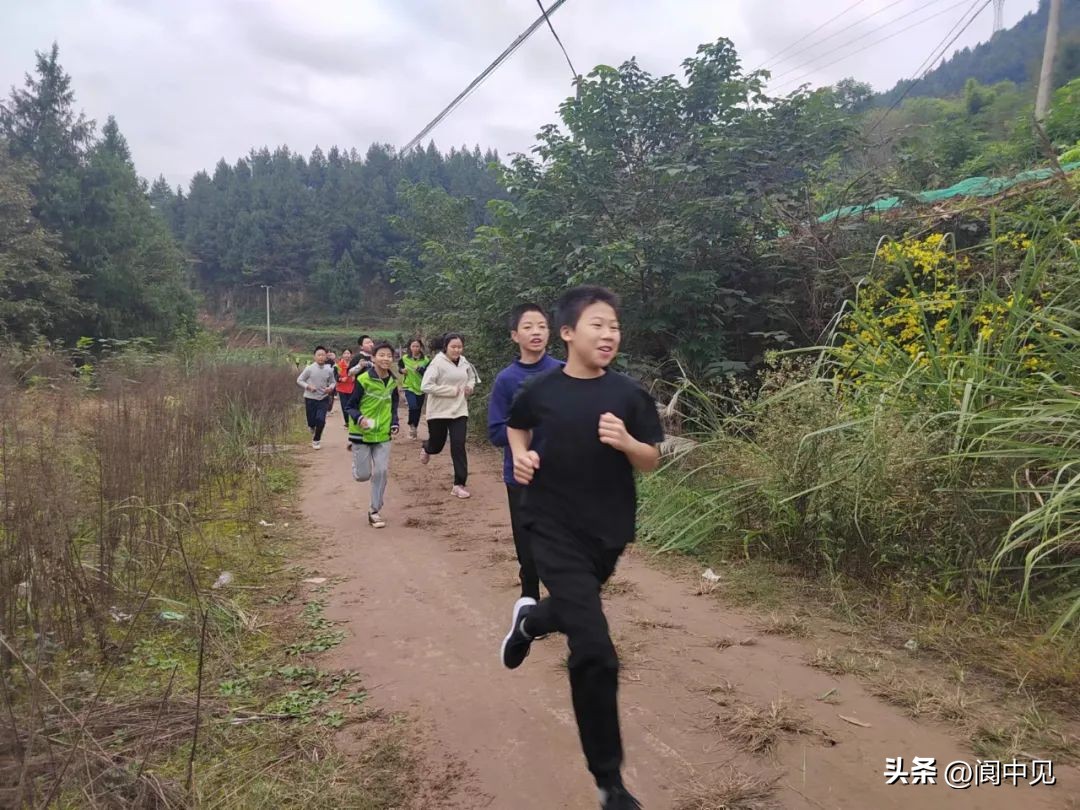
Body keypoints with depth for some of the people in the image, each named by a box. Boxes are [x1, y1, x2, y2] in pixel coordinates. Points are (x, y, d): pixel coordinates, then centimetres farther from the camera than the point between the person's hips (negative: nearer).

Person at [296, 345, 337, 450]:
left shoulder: (329, 370, -5)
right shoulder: (309, 369, -9)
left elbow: (333, 382, 8)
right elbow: (299, 380, -2)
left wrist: (330, 388, -13)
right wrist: (308, 386, -18)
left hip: (323, 399, 1)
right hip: (310, 398, -1)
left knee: (321, 420, -12)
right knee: (311, 421, 5)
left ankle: (316, 440, 12)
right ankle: (314, 431, 44)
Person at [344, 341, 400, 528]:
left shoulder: (392, 382, 2)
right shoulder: (363, 380, -14)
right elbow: (350, 406, -9)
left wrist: (394, 424, 3)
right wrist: (359, 418, -28)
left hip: (383, 435, 4)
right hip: (362, 433, -4)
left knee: (382, 472, -3)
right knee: (363, 475, 0)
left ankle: (375, 511, 11)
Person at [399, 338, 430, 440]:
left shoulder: (425, 360, -5)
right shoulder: (405, 358, -2)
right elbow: (399, 366, 18)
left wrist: (420, 369, -24)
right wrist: (402, 370, -3)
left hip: (421, 388, 1)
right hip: (409, 387, -1)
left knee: (418, 409, 10)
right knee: (413, 406, -20)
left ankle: (414, 428, 30)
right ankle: (411, 425, 5)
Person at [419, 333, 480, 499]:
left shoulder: (464, 363, 3)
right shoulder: (437, 363, -15)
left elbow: (472, 378, 22)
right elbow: (426, 386, -21)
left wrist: (470, 386, -2)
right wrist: (452, 390, -21)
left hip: (459, 411, 3)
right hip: (439, 412, -3)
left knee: (458, 446, -5)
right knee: (437, 445, 11)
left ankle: (459, 485, 0)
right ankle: (426, 448, 51)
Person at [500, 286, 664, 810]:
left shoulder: (629, 394, -4)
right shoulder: (540, 390, -5)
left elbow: (652, 462, -1)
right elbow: (515, 426, 16)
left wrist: (626, 442, -21)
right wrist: (520, 454, -5)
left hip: (608, 531, 3)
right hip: (555, 529, -3)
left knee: (577, 614, 25)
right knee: (595, 652, -11)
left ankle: (529, 619, 62)